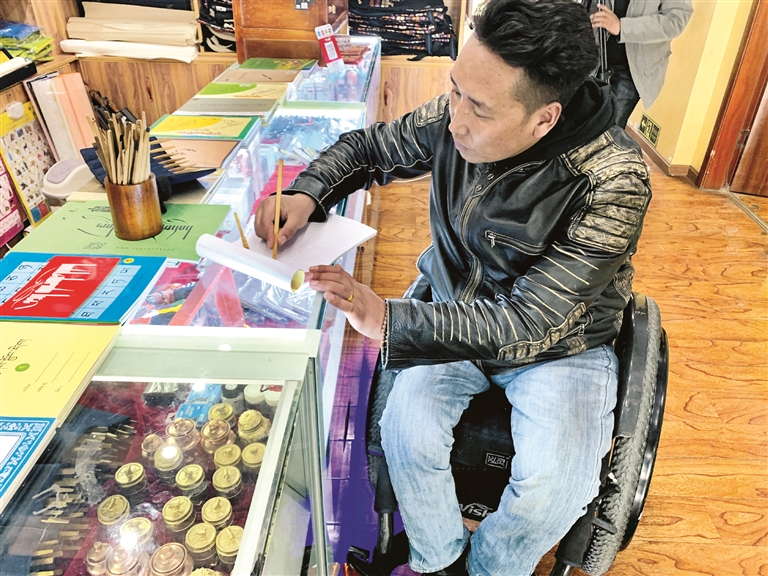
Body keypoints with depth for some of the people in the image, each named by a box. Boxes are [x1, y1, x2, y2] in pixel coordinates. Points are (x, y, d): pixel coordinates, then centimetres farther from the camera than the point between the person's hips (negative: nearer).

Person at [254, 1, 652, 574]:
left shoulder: (612, 181, -28)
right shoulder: (454, 117, -15)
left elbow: (530, 320, -29)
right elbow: (366, 148, 2)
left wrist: (389, 320, -35)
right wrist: (306, 193, -19)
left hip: (558, 342, -2)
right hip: (456, 309, 3)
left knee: (554, 487, -22)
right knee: (407, 434, -20)